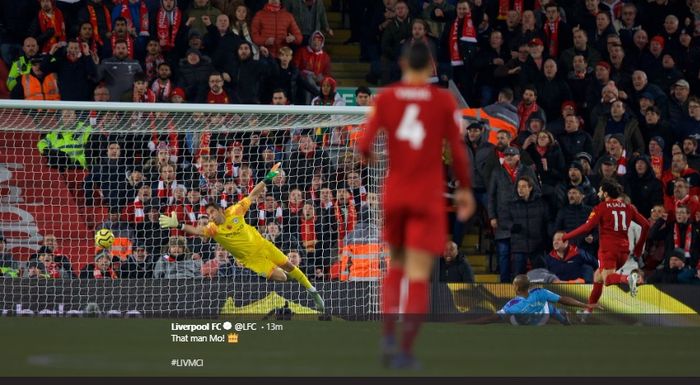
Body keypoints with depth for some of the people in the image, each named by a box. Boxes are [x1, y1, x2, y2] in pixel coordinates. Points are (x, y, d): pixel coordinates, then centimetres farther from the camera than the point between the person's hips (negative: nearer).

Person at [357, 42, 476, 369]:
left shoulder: (385, 98, -1)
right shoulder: (444, 101, -4)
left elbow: (364, 145, -6)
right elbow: (458, 151, -5)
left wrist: (367, 154, 17)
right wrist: (465, 189, 8)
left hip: (394, 193, 2)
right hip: (428, 196, -2)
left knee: (397, 265, 20)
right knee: (419, 277, -2)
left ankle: (388, 334, 2)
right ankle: (406, 350, -9)